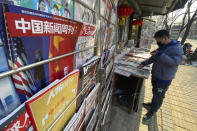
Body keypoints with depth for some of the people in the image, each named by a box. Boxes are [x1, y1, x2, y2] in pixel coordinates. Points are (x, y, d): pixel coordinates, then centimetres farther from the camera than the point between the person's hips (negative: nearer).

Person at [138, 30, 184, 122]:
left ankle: (151, 112, 26)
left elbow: (175, 62, -32)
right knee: (155, 93, 26)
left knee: (159, 97, 9)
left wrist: (160, 54, -38)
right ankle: (152, 104, 48)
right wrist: (144, 63, 8)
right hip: (155, 76, 8)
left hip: (163, 79, -8)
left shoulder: (177, 48, -19)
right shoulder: (162, 47, 7)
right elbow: (153, 58, 16)